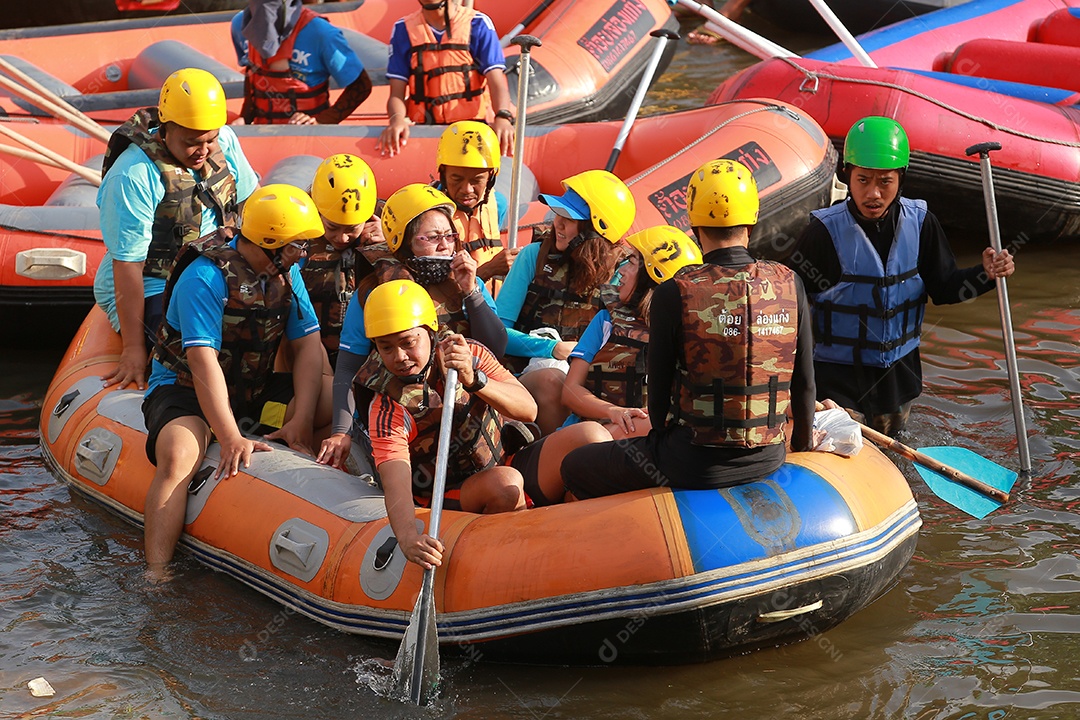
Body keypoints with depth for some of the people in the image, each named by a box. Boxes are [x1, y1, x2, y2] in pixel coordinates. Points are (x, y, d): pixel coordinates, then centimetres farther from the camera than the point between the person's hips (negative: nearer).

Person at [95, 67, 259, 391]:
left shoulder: (224, 141, -4)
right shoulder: (133, 176, -25)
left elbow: (250, 201, 12)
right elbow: (127, 264, -23)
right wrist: (134, 348, -23)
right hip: (149, 289, -7)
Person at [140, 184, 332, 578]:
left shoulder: (286, 272, -1)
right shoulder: (205, 277, -23)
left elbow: (308, 344, -5)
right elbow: (203, 362, -30)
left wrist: (301, 420, -18)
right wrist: (231, 438, -37)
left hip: (257, 390, 7)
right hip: (185, 388, -6)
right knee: (178, 457, -35)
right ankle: (156, 575, -36)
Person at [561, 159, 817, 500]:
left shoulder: (673, 295, -15)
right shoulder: (789, 285, -5)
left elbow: (659, 389, -5)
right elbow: (804, 383, 2)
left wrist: (664, 441, 16)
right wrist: (802, 446, 20)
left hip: (694, 464, -5)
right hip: (769, 459, 5)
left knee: (575, 467, 15)